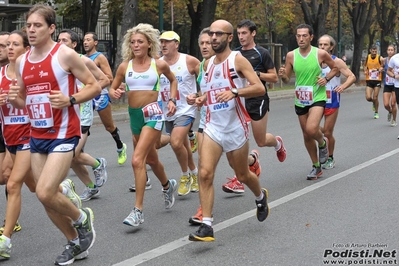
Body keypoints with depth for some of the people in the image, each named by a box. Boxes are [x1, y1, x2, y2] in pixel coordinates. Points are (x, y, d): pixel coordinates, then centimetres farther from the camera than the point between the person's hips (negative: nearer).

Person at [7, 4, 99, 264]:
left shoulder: (65, 55, -11)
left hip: (63, 134, -7)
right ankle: (76, 243, 29)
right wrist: (15, 99, -4)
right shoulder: (21, 61, 8)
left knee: (45, 193, -16)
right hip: (37, 136, 7)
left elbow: (95, 86, -7)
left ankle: (82, 218, 13)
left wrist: (70, 99, -22)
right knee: (48, 196, 10)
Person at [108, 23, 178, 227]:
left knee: (137, 160, -18)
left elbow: (173, 80, 15)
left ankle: (138, 211, -15)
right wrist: (115, 93, -14)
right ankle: (167, 185, 52)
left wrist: (172, 100, 3)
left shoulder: (159, 64, -4)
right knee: (150, 158, 22)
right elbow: (112, 89, 9)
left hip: (153, 114, -5)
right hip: (134, 114, 5)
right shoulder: (125, 66, 1)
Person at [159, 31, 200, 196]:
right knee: (183, 146, 16)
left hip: (186, 109, -5)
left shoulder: (189, 61, -10)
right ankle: (194, 173, 39)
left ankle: (186, 176, 1)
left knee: (176, 143, -22)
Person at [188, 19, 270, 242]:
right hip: (213, 127, 4)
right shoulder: (210, 63, 10)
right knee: (205, 174, -13)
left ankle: (261, 197, 47)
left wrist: (234, 92, -32)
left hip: (235, 128, -4)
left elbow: (260, 88, -18)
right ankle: (207, 226, -10)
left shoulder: (238, 60, -9)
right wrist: (203, 98, 6)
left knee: (242, 175, 13)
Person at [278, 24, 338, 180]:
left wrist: (326, 79, -10)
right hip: (300, 100, 4)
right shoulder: (291, 55, -3)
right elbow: (287, 80, 3)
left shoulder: (320, 54, -9)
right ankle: (316, 167, 28)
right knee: (306, 135, 11)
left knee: (311, 129, -25)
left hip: (317, 98, -4)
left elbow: (335, 68, 8)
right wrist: (282, 75, -20)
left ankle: (323, 143, 11)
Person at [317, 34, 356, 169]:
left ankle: (330, 158, 25)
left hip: (331, 102, -3)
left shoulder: (337, 62, -9)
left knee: (328, 133, 4)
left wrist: (343, 86, -32)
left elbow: (352, 77, -13)